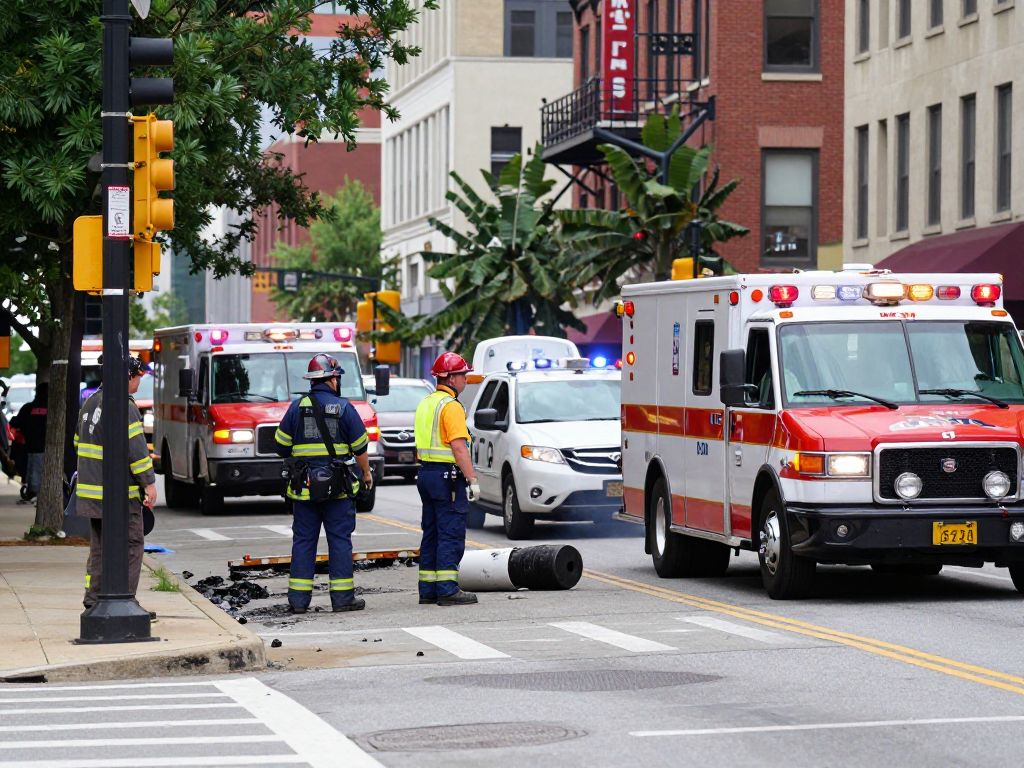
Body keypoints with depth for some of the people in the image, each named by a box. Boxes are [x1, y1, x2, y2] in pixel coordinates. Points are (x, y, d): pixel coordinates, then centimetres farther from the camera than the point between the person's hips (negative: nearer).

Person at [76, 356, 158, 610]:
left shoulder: (90, 402, 15)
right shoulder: (123, 406, -15)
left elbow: (78, 442, 23)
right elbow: (135, 448, -19)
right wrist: (149, 482, -13)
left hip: (91, 490, 8)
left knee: (98, 548, 13)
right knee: (132, 546, -1)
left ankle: (93, 601, 12)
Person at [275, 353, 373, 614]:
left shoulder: (297, 407, 2)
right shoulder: (343, 407, -4)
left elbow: (282, 446, 4)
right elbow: (360, 446, 0)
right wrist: (366, 473, 16)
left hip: (303, 485, 2)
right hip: (337, 485, -2)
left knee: (303, 541, 6)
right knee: (340, 540, 3)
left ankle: (299, 599, 4)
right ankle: (342, 597, 2)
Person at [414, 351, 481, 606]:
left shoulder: (425, 404, 16)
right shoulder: (450, 406, -14)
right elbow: (458, 447, -20)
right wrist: (472, 479, -19)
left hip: (426, 473, 9)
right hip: (447, 476, -9)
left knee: (432, 534, 13)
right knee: (451, 535, -7)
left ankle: (428, 589, 14)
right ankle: (447, 589, -9)